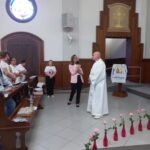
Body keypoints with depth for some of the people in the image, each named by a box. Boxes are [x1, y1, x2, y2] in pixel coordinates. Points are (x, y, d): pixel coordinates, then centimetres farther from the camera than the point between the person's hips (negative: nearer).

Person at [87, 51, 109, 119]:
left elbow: (98, 74, -24)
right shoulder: (96, 63, 13)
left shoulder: (101, 63, -19)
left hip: (99, 84, -10)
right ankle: (93, 110, 32)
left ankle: (98, 113, 4)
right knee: (93, 97, 18)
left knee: (98, 98, -4)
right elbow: (92, 72, 17)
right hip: (94, 83, 10)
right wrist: (90, 78, 1)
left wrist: (92, 80, -16)